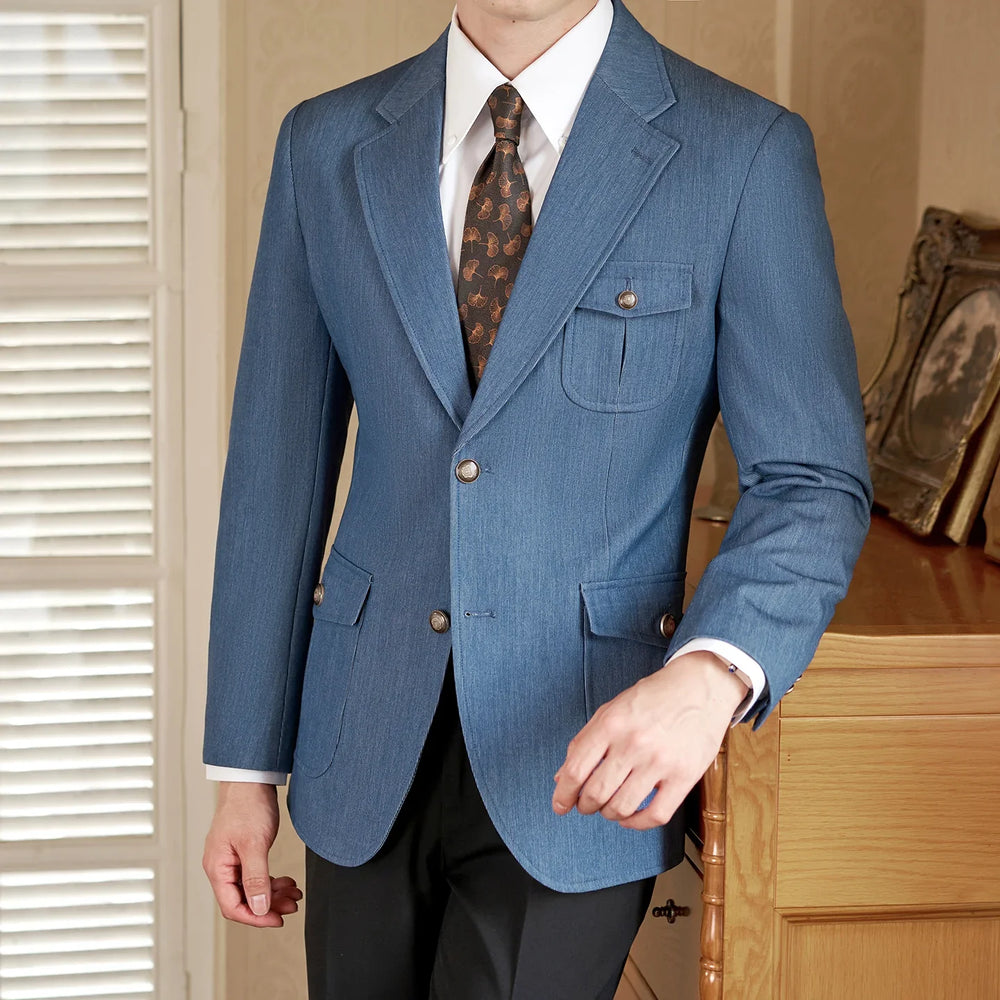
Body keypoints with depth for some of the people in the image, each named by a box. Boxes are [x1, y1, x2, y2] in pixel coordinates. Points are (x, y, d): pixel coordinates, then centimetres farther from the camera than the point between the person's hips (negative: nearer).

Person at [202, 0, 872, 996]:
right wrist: (245, 766, 6)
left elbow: (811, 484, -8)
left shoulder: (746, 153, -7)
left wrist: (710, 674, -27)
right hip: (370, 749, 4)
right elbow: (277, 469, 6)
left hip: (581, 760, -3)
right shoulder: (326, 145, 3)